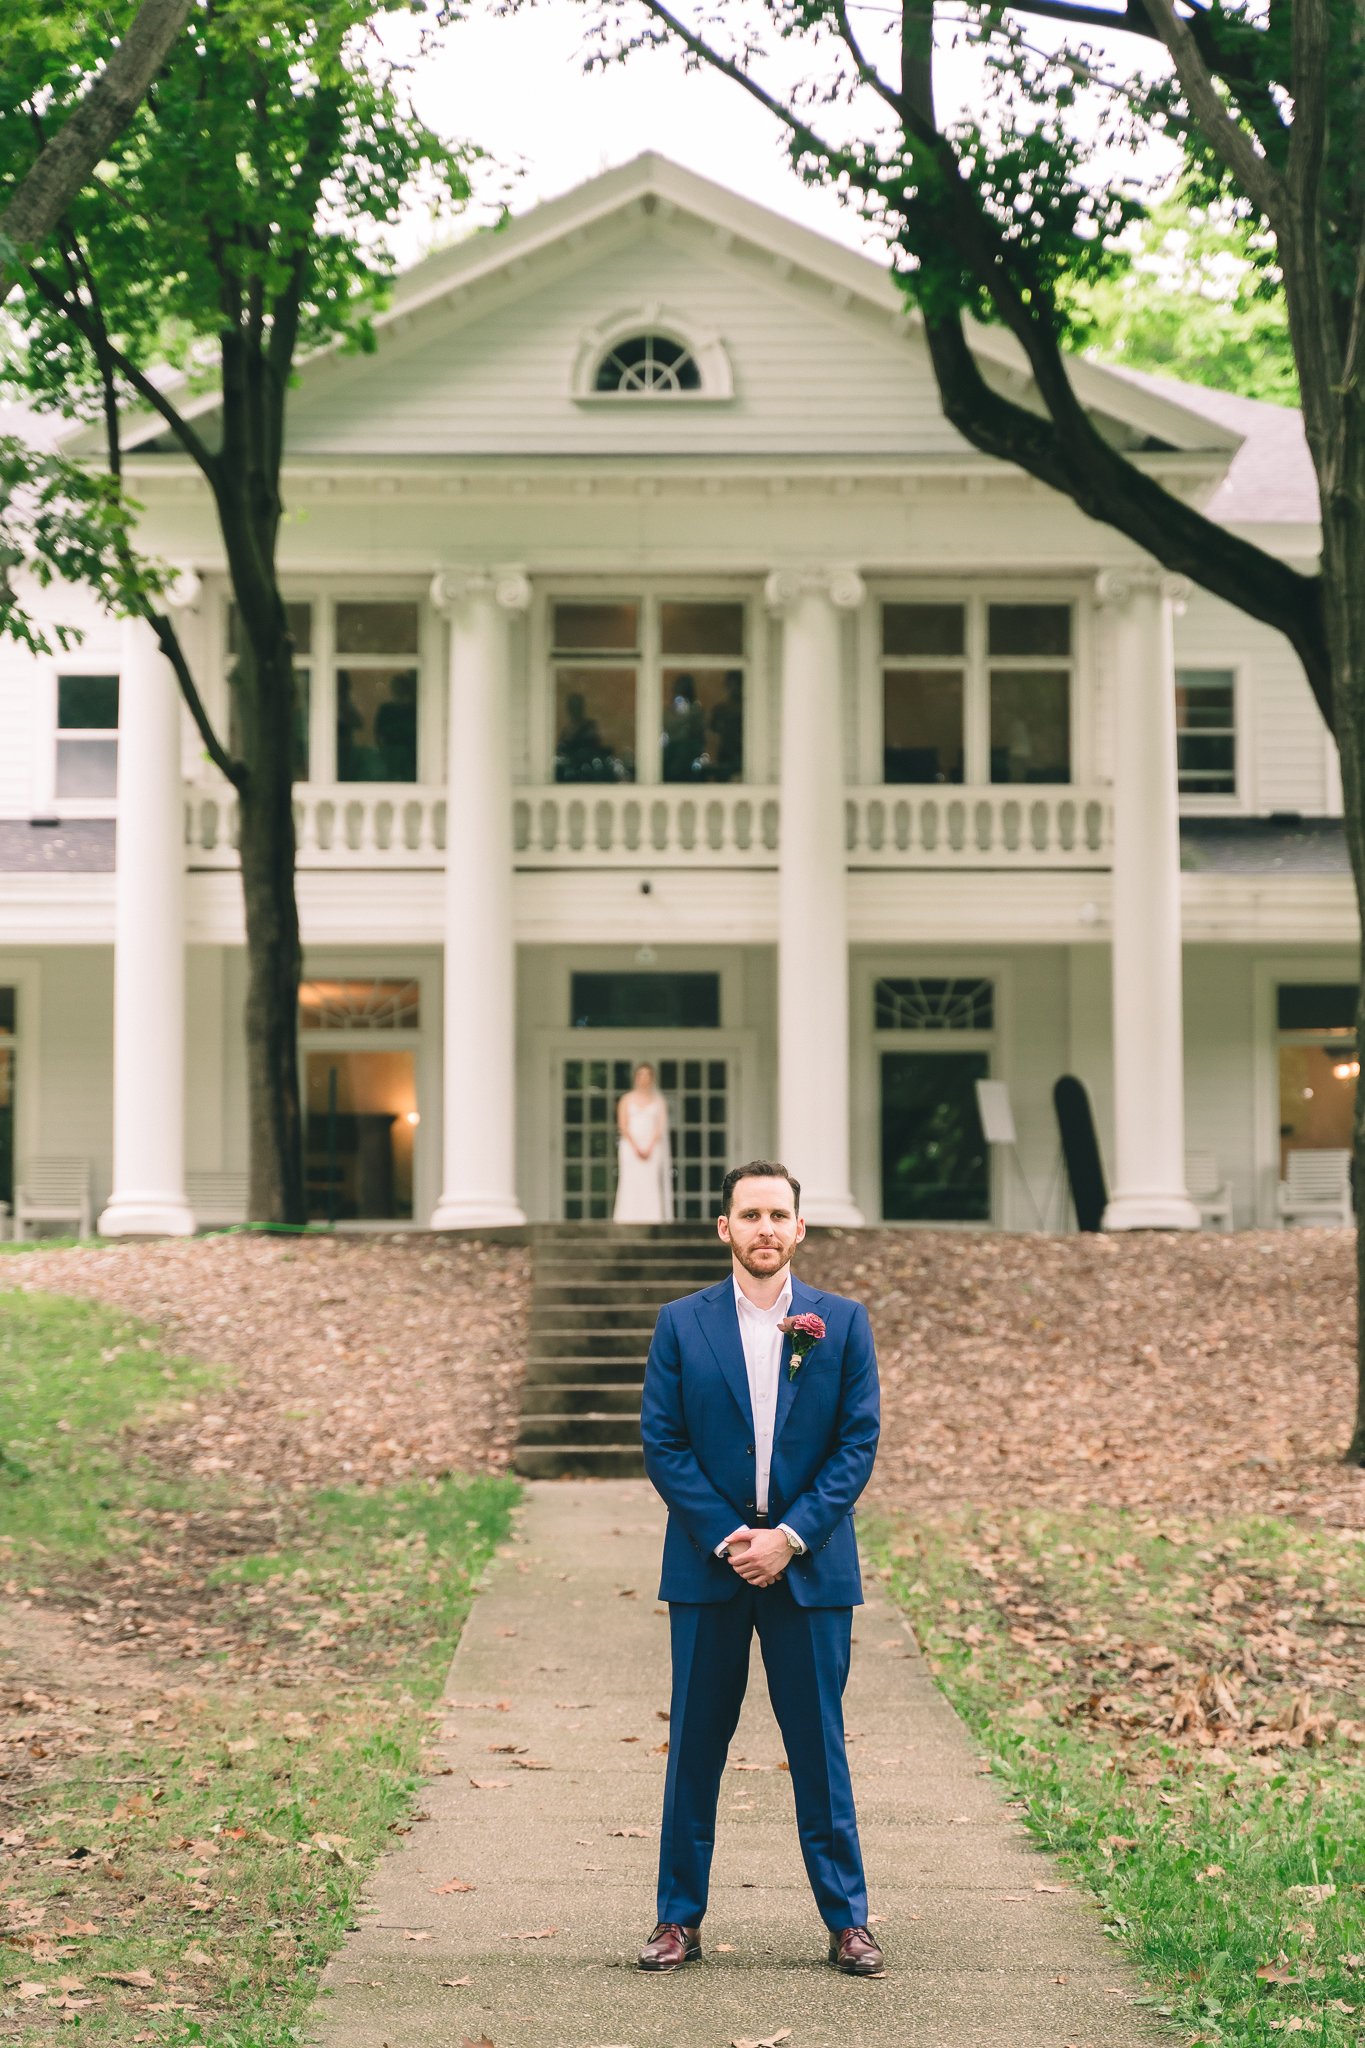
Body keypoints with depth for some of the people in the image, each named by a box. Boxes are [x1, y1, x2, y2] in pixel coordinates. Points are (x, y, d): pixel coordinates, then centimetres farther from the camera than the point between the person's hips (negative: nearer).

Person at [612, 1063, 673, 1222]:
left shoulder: (658, 1100, 12)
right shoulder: (627, 1099, 11)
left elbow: (661, 1127, 4)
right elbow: (622, 1126, 3)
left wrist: (649, 1148, -10)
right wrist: (636, 1147, -10)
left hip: (653, 1148, 0)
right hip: (631, 1146, 0)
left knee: (652, 1186, -9)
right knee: (630, 1186, -9)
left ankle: (653, 1220, -12)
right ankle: (629, 1223, -13)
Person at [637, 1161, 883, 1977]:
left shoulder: (844, 1322, 3)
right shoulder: (682, 1324, 2)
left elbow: (859, 1444, -1)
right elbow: (662, 1444, -1)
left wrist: (791, 1536, -11)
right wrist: (728, 1538, -11)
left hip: (811, 1565, 0)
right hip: (707, 1566, 0)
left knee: (820, 1746, 4)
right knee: (696, 1746, 6)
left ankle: (848, 1919, 12)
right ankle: (681, 1918, 15)